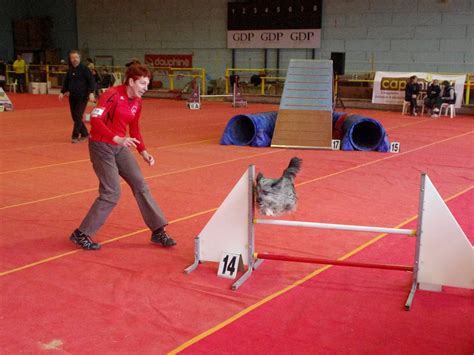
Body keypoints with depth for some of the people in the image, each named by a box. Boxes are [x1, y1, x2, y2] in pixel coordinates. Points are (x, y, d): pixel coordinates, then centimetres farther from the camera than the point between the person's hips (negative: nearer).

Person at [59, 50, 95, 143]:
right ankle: (84, 134, 23)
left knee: (78, 117, -10)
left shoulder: (84, 69, -7)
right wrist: (62, 92, 5)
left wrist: (91, 93, -21)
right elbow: (66, 82, 17)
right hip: (72, 97, 6)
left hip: (82, 97, -6)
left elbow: (91, 81, -11)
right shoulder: (70, 70, 10)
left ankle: (75, 136, -3)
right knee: (74, 117, 9)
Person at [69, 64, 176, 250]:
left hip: (120, 147, 8)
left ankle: (158, 231, 12)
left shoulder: (137, 102, 5)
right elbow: (95, 120, -28)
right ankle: (81, 234, 4)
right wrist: (117, 138, -37)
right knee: (112, 193, -11)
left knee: (140, 185, 3)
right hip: (101, 146, -7)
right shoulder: (113, 95, -18)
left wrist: (143, 151, 4)